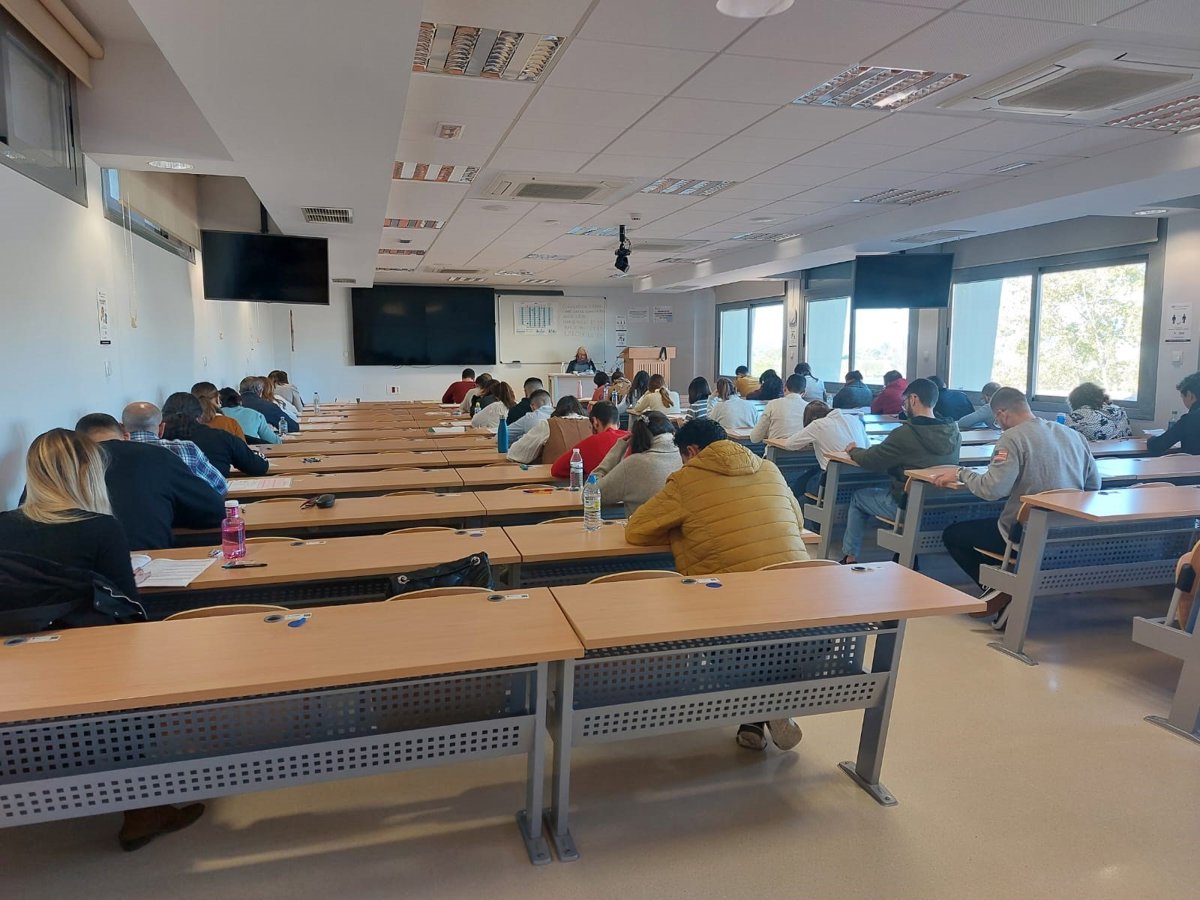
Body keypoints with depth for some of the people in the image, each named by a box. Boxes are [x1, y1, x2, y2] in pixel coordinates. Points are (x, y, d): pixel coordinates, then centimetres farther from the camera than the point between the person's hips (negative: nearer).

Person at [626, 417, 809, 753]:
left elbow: (635, 530, 7)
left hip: (733, 596, -4)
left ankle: (752, 717, 15)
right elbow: (797, 523, 28)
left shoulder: (686, 479, 1)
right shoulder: (770, 470, 14)